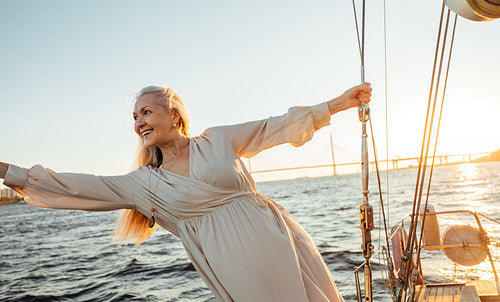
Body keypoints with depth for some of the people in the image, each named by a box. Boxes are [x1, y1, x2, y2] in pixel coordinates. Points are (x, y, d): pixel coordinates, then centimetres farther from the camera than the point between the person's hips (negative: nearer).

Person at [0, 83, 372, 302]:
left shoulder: (218, 140, 6)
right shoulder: (145, 183, 8)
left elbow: (275, 127, 9)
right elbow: (80, 187, 5)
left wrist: (337, 103, 10)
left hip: (279, 240, 1)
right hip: (237, 269, 0)